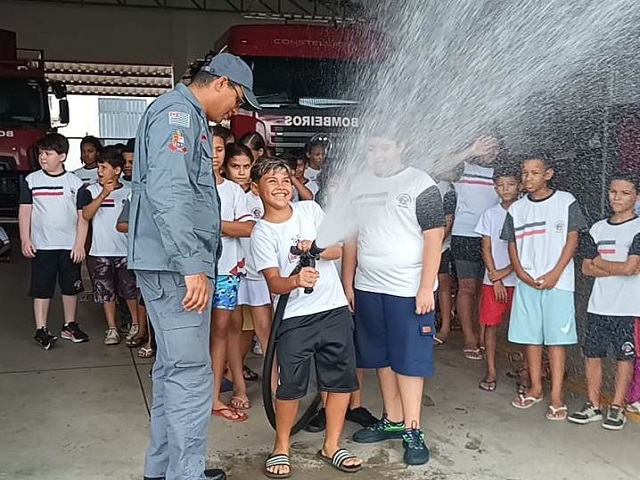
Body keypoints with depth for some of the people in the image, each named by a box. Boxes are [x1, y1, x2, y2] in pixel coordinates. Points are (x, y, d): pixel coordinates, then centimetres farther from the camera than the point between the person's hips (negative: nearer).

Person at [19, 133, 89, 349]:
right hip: (41, 245, 0)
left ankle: (70, 325, 22)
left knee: (70, 287, 9)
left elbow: (83, 216, 0)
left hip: (70, 246, 1)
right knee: (41, 288, 1)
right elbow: (25, 211, 4)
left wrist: (80, 244, -5)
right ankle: (41, 329, 6)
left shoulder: (75, 182, 0)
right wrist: (25, 240, -4)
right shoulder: (31, 180, 2)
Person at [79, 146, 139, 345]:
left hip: (126, 249, 0)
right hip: (102, 250, 0)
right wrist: (103, 194, -24)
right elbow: (86, 215, -15)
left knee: (131, 289, 5)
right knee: (106, 291, 6)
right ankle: (112, 328, 15)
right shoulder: (90, 191, 1)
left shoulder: (129, 192, 3)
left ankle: (136, 324, 20)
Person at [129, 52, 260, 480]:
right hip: (176, 266, -11)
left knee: (174, 366, 15)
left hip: (179, 266, 11)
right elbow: (167, 193, -25)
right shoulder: (177, 112, -11)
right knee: (191, 371, -8)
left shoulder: (188, 118, 22)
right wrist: (192, 265, -28)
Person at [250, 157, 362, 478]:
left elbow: (339, 249, 8)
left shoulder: (311, 210, 4)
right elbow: (274, 283, -13)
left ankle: (331, 446, 23)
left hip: (334, 309, 4)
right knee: (291, 385, -4)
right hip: (294, 317, -3)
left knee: (341, 378, 7)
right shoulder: (262, 234, -6)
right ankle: (281, 448, 18)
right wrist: (297, 280, -35)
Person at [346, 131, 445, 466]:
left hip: (409, 290, -5)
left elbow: (434, 238, -9)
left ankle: (412, 430, 8)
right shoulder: (359, 186, 11)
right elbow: (352, 238, 14)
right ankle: (392, 420, 25)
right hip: (368, 287, 5)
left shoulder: (420, 184, -5)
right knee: (382, 357, 12)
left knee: (409, 359, 0)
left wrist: (426, 288, -15)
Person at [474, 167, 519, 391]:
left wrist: (505, 271, -9)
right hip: (493, 280, 2)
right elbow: (486, 249, 3)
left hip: (518, 278, -1)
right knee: (491, 324, 3)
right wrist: (496, 279, -4)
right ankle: (491, 370, 12)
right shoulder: (490, 214, 5)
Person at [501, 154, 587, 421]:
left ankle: (556, 396, 1)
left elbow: (572, 240, -2)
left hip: (557, 283, -4)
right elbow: (512, 246, 11)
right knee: (530, 336, 9)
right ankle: (535, 388, 22)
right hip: (526, 282, 4)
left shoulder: (566, 202, -1)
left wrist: (555, 274, -11)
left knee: (557, 338, -3)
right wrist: (521, 273, -5)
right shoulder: (517, 209, 9)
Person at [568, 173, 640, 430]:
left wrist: (601, 262, 1)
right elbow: (587, 268, 7)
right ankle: (593, 406, 18)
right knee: (591, 354, 6)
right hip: (598, 305, 5)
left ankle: (616, 408, 15)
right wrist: (617, 268, -7)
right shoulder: (598, 228, 11)